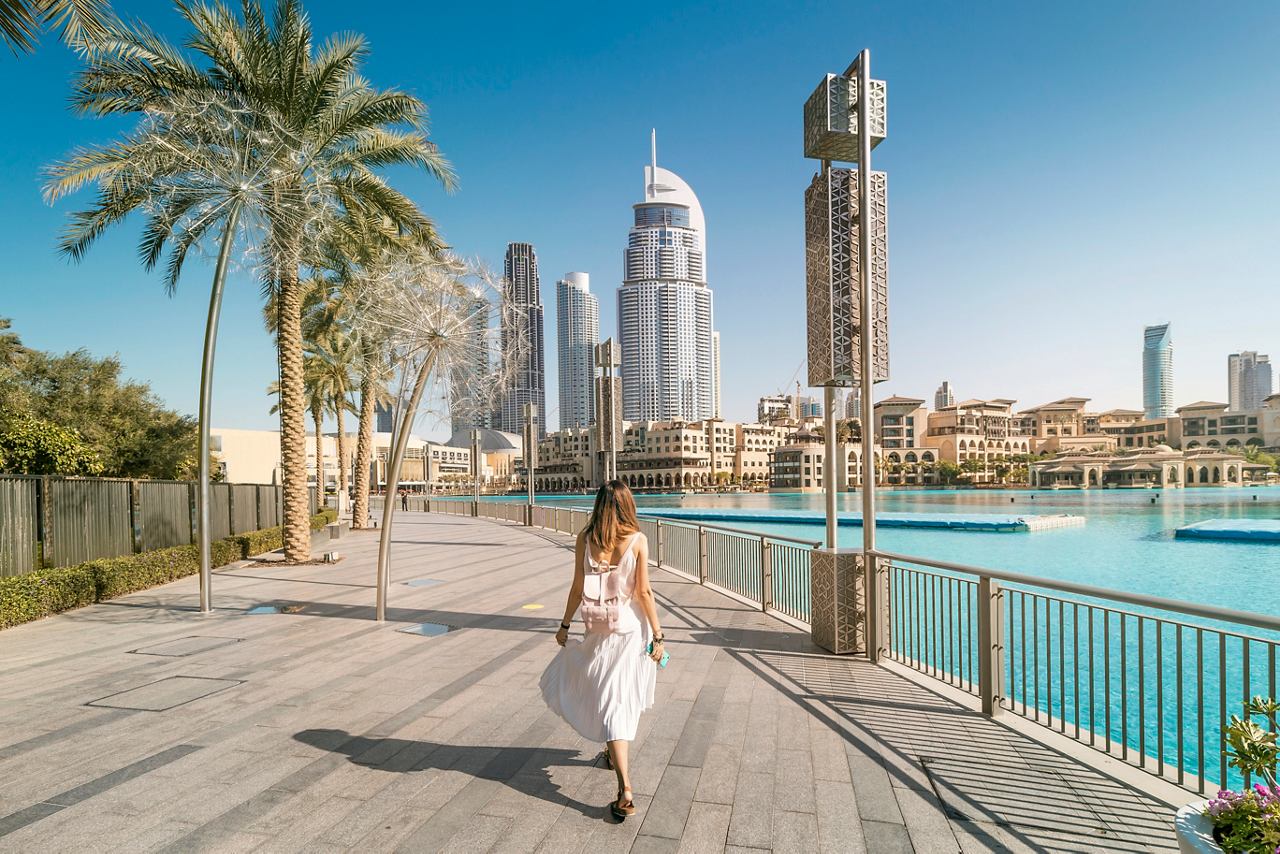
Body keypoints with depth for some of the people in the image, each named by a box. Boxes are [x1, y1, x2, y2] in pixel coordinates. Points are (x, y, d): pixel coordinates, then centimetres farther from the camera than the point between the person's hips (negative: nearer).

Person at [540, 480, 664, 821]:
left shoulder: (585, 539, -6)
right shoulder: (638, 540, -9)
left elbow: (577, 588, -2)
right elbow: (644, 592, -9)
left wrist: (565, 625, 11)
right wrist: (657, 635, -2)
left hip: (598, 631, 0)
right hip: (631, 628, 0)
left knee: (609, 700, 11)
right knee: (621, 698, 20)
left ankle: (626, 793, 11)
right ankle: (613, 751, 44)